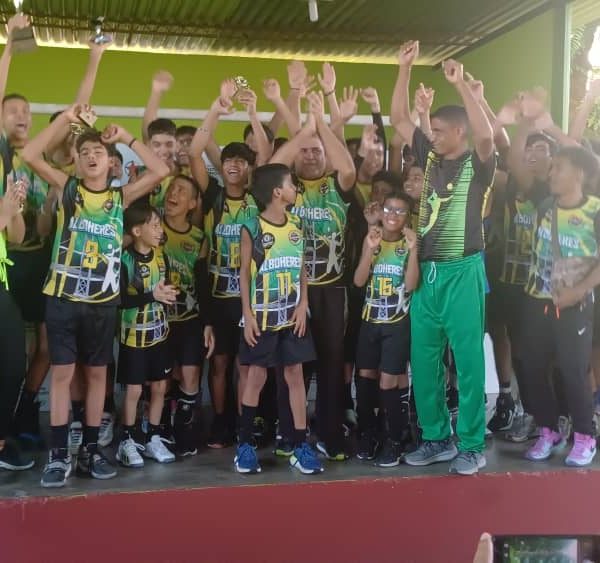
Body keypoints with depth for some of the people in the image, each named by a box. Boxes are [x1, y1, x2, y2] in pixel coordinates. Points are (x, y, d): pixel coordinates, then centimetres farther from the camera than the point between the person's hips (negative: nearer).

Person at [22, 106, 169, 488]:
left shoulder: (121, 196, 5)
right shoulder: (67, 188, 2)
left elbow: (161, 171, -4)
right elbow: (30, 155, -10)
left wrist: (126, 137, -1)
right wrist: (66, 118, -10)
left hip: (103, 300, 2)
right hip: (63, 297, -1)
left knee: (97, 373, 9)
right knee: (62, 373, 1)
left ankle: (91, 450, 20)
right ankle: (59, 455, 8)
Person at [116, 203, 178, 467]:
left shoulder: (161, 254, 4)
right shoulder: (125, 259, -15)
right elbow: (120, 300, -21)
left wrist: (168, 294, -8)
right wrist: (152, 296, -24)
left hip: (159, 332, 6)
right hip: (134, 334, -6)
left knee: (159, 386, 9)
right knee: (134, 389, -1)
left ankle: (153, 439, 21)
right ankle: (127, 442, 14)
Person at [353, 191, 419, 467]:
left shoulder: (409, 243, -4)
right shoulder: (371, 238, 4)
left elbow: (411, 285, -15)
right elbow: (359, 281, -5)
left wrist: (412, 250, -21)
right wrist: (370, 249, -15)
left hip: (398, 322, -3)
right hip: (370, 320, 4)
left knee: (390, 381, -7)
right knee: (365, 376, 8)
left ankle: (396, 439, 6)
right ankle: (367, 433, 24)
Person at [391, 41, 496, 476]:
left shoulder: (478, 165, -4)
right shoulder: (430, 160, 11)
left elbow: (486, 134, -26)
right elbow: (400, 119, 13)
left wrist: (461, 84, -23)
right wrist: (405, 68, 6)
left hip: (462, 273, -6)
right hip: (426, 273, 6)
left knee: (468, 361, 0)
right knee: (424, 361, 9)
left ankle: (472, 445, 10)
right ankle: (437, 439, 22)